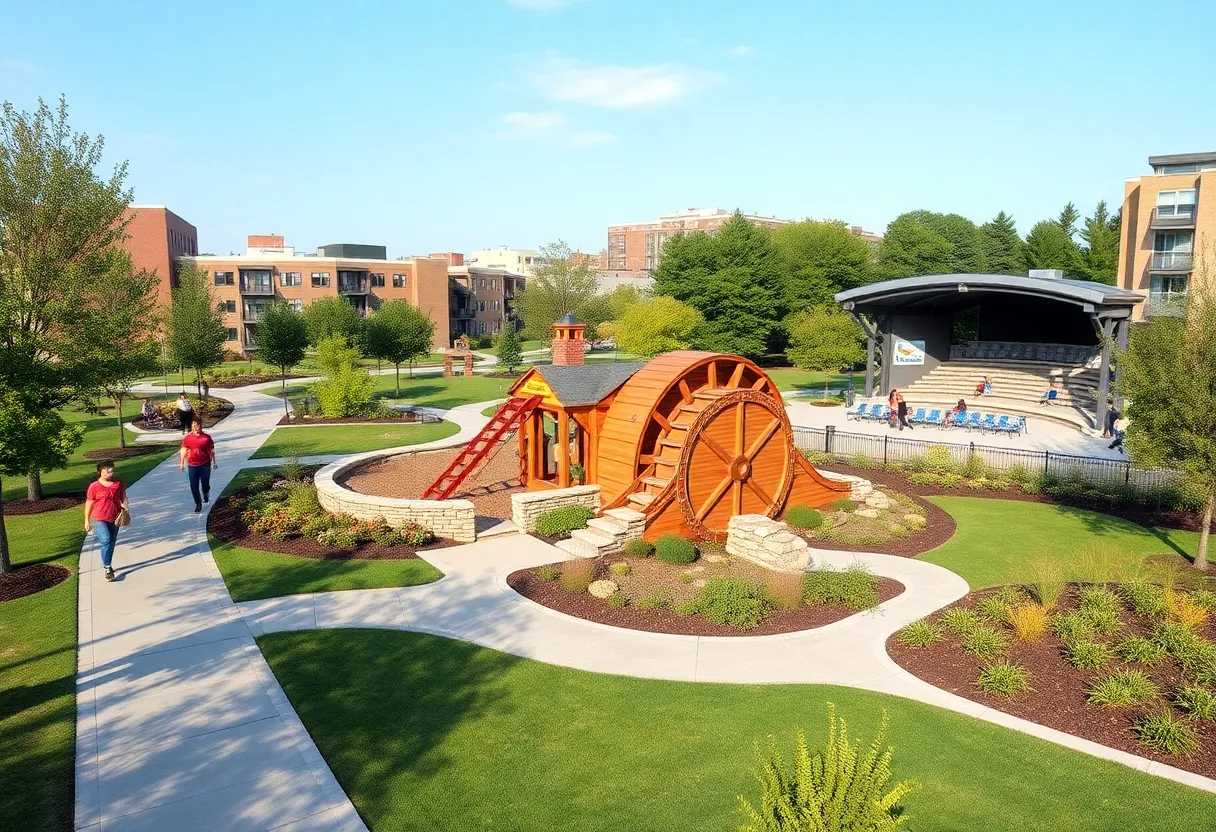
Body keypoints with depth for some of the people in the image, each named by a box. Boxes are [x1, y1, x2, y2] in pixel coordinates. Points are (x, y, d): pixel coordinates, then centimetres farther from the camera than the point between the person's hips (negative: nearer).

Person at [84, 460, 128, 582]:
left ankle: (107, 565, 33)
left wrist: (125, 506, -8)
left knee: (112, 543, 13)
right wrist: (87, 520, 0)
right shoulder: (94, 486, -5)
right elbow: (89, 503, -1)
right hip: (98, 519, -4)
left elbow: (123, 498, 13)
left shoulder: (118, 484, 5)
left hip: (114, 519, 4)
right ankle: (107, 568, -17)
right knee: (106, 540, -21)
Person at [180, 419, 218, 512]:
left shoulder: (206, 437, -2)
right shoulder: (188, 437, 0)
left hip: (205, 465, -1)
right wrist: (181, 463, 5)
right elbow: (184, 450, 6)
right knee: (194, 486, 0)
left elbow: (211, 451, 5)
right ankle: (198, 504, 11)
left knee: (205, 483, 9)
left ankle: (206, 496, 40)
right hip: (192, 465, 1)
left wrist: (214, 462, 6)